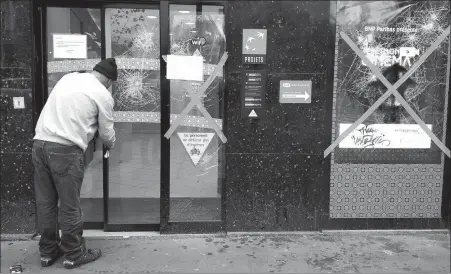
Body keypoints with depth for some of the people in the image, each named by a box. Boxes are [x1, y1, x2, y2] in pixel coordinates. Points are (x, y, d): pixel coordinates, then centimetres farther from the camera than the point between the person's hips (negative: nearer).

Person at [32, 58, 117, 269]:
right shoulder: (103, 94, -1)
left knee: (45, 202, 14)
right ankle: (74, 254, 18)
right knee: (69, 205, 5)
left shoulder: (69, 77, 15)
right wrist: (111, 145, 28)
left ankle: (48, 251, 27)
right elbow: (107, 133, 6)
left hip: (40, 142, 7)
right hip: (65, 149, -6)